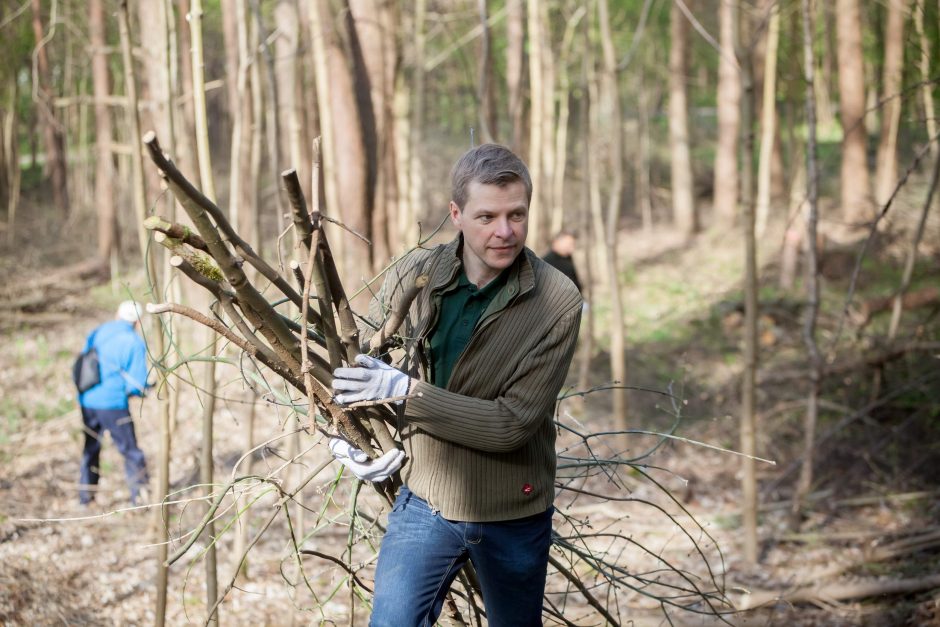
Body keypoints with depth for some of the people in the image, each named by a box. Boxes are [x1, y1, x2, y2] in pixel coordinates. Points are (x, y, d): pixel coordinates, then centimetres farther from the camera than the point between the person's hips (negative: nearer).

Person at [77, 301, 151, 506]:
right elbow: (137, 384, -11)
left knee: (91, 448, 20)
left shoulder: (95, 334, 8)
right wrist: (141, 389, 9)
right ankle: (139, 495, 7)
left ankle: (86, 495, 25)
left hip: (87, 402, 5)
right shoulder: (134, 342, -10)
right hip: (113, 404, -5)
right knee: (130, 450, 7)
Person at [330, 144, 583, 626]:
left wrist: (404, 391, -27)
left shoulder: (557, 302, -18)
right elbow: (353, 366, 3)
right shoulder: (413, 275, -9)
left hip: (512, 515, -1)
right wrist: (344, 438, -16)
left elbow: (512, 424, -22)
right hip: (423, 501, 1)